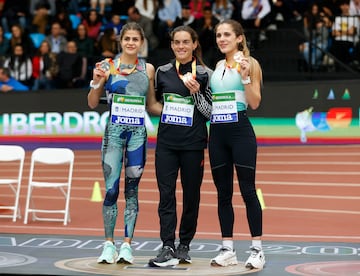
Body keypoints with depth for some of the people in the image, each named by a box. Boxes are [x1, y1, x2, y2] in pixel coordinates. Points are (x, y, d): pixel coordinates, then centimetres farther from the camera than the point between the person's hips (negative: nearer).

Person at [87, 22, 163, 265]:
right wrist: (96, 82, -14)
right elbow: (93, 104, 3)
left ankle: (127, 244, 8)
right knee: (111, 189, -4)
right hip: (114, 131, -2)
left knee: (132, 189, 4)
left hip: (138, 133, 2)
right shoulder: (107, 65, 1)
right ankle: (109, 243, 6)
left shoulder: (148, 69, 9)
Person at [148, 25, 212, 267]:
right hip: (166, 142, 2)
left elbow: (211, 112, -2)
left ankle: (184, 246, 19)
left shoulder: (205, 74, -1)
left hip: (193, 144, -2)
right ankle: (168, 249, -7)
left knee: (191, 195, 6)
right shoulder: (162, 72, 8)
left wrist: (196, 93, -13)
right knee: (166, 195, -6)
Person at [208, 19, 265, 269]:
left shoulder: (250, 63, -2)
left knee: (247, 190, -4)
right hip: (217, 132, 6)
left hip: (240, 130, -6)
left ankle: (257, 250, 2)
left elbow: (255, 103, -8)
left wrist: (245, 76, -18)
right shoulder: (217, 66, 15)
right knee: (223, 193, 7)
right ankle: (227, 250, 13)